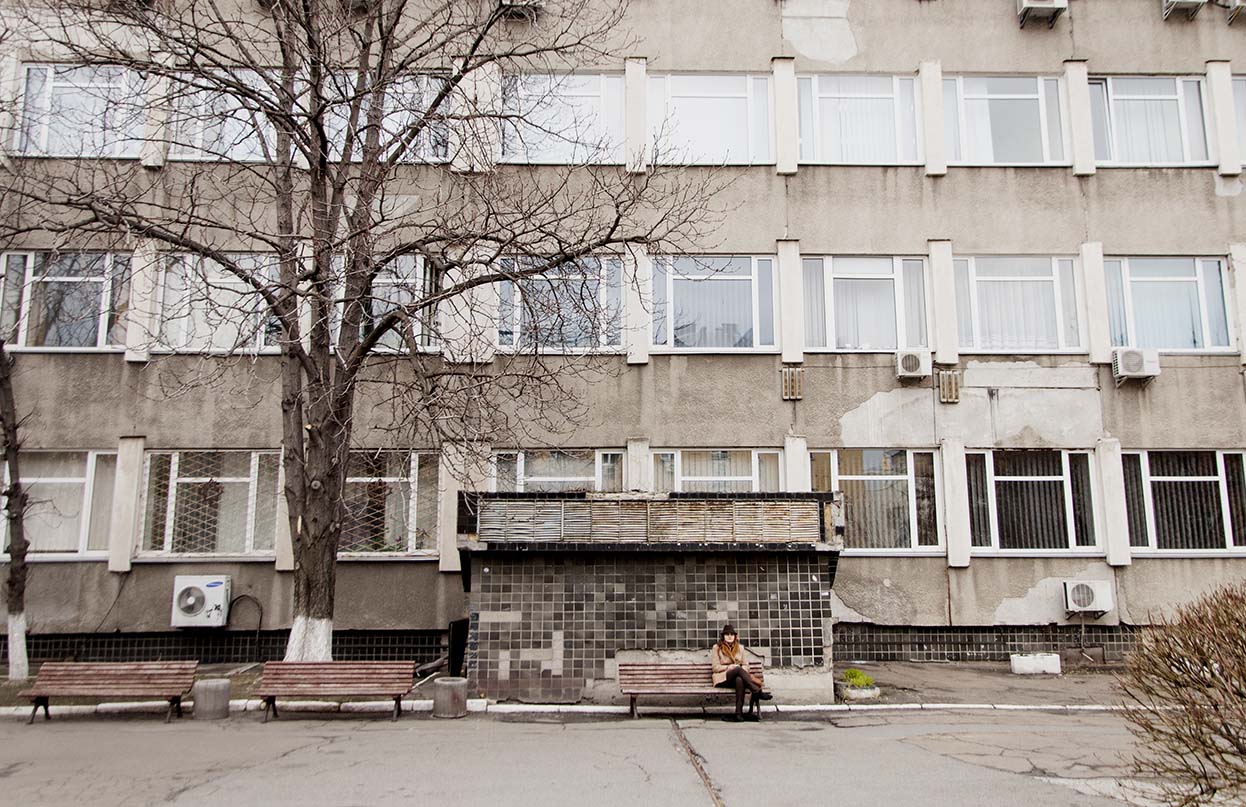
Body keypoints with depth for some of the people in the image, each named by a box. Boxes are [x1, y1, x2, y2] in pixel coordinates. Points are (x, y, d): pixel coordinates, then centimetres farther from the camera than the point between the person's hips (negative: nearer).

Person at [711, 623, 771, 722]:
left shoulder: (740, 647, 18)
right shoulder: (717, 648, 6)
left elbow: (745, 665, 14)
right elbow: (715, 667, 0)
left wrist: (742, 669, -10)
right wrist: (729, 667, -13)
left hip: (739, 677, 3)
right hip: (723, 678, -3)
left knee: (739, 680, -39)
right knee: (738, 669, -36)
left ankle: (739, 713, -46)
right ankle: (758, 692, -42)